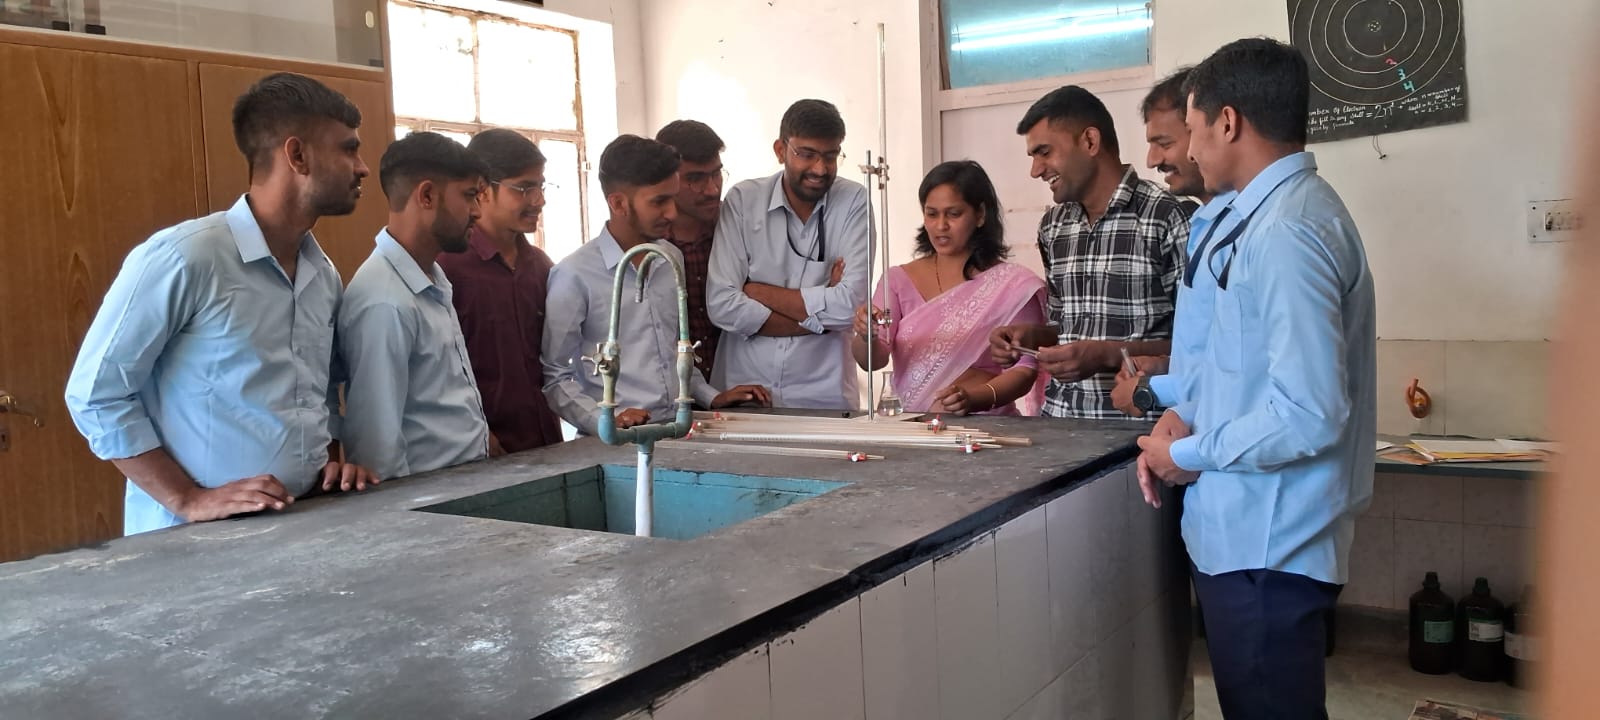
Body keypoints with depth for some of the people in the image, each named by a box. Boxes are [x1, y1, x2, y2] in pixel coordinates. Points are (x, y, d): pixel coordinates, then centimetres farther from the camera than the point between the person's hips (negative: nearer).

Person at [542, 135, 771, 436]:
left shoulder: (672, 259, 11)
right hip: (619, 441, -4)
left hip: (679, 430, 5)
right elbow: (554, 377, -5)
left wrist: (711, 397, 13)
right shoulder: (575, 275, -7)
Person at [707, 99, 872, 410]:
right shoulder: (742, 200, 1)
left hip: (824, 396, 0)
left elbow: (850, 305, -9)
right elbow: (722, 306, -8)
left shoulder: (854, 201, 1)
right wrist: (820, 317, -8)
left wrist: (756, 291, -5)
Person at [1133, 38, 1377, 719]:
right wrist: (1184, 415, 4)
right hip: (1249, 531, 9)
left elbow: (1310, 416, -27)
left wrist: (1189, 455, -14)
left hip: (1265, 544, -9)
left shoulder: (1286, 233, -23)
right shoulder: (1274, 211, 9)